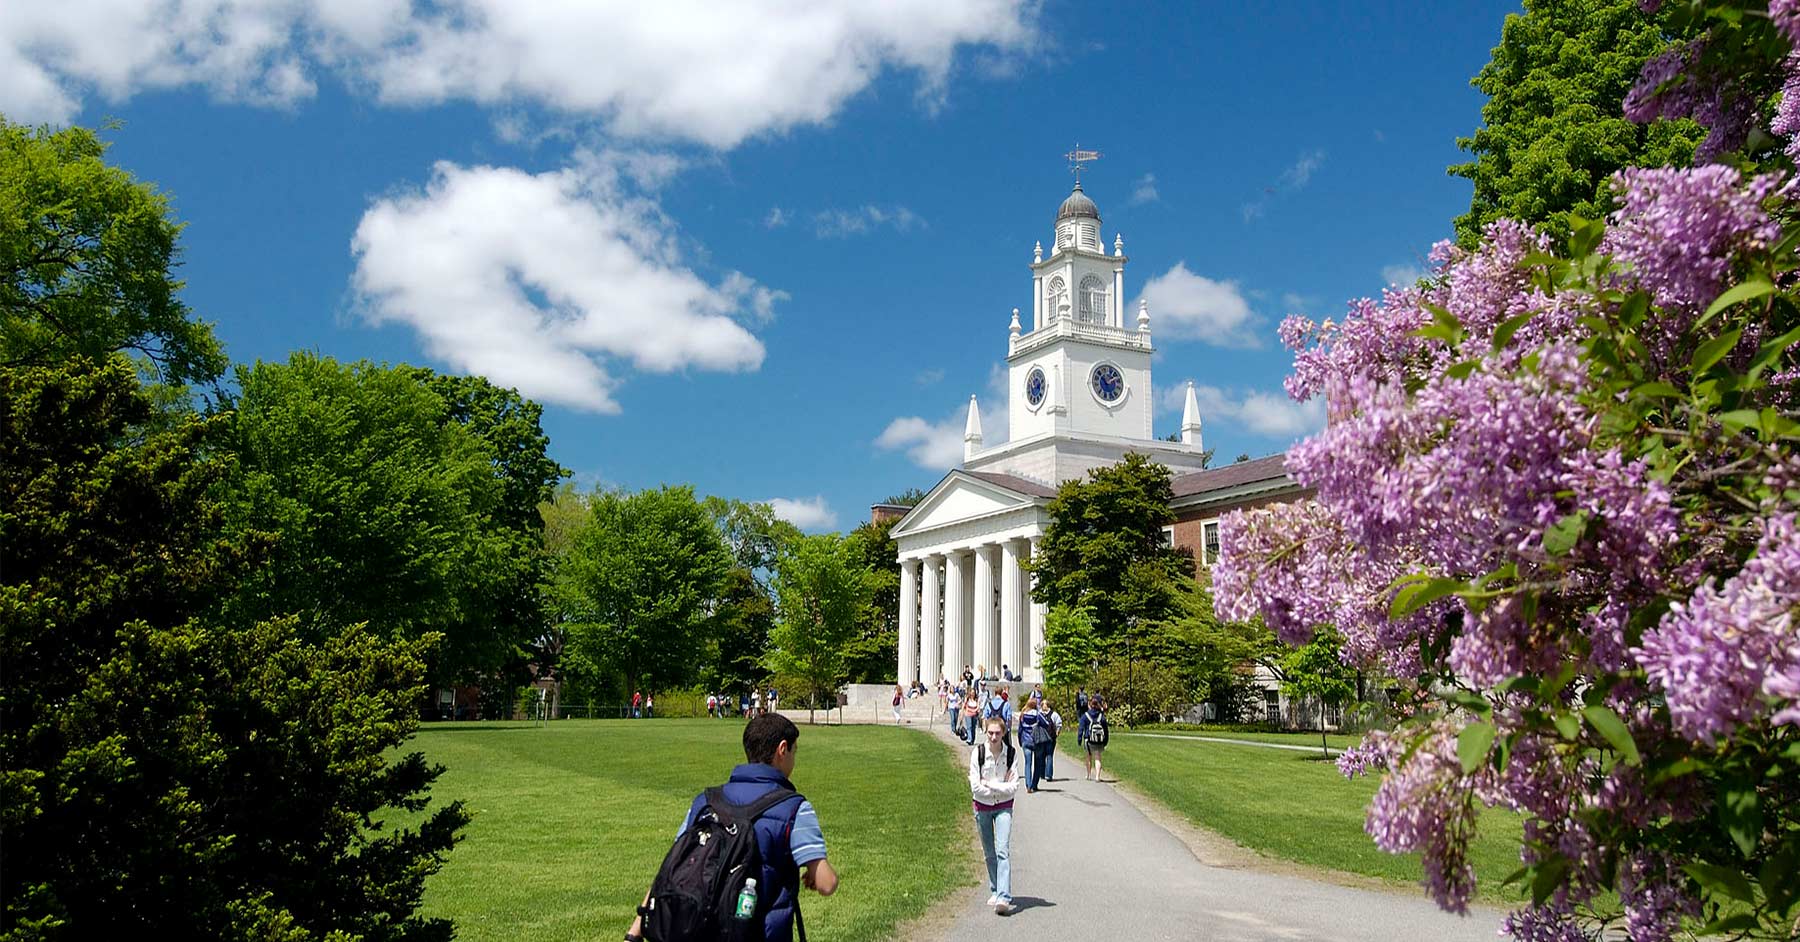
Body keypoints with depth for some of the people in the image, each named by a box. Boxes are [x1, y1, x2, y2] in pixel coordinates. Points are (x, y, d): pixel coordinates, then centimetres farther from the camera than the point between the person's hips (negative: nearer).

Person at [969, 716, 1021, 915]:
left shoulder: (1011, 754, -9)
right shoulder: (978, 753, -11)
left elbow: (1013, 787, -12)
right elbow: (975, 787, -14)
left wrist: (989, 783, -16)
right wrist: (1001, 787, -13)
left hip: (1003, 808, -1)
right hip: (982, 807, 1)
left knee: (1003, 850, -15)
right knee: (989, 853, 12)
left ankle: (1003, 897, -20)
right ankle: (995, 891, 28)